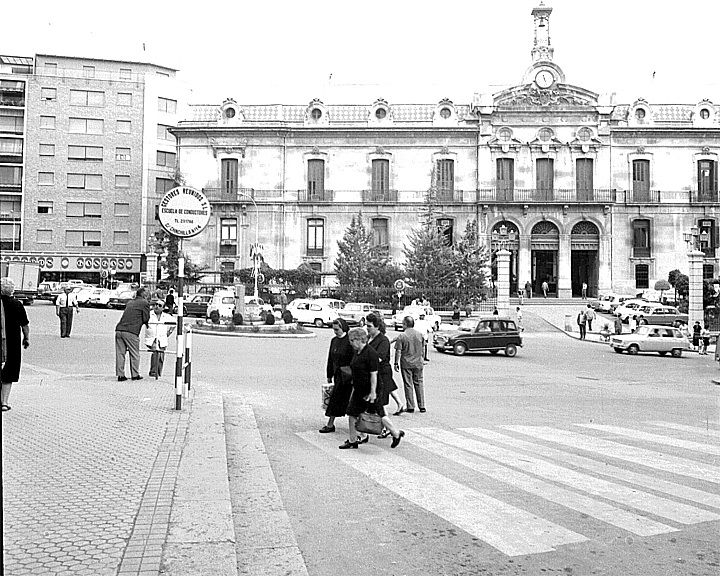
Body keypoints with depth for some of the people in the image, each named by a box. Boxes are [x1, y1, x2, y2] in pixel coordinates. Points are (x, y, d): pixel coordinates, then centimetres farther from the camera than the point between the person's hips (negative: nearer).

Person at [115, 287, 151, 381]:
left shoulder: (130, 302, 23)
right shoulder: (145, 303, 2)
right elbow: (146, 319, -1)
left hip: (119, 330, 6)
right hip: (131, 331, -6)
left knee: (120, 353, 8)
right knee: (134, 354, 7)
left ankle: (120, 375, 10)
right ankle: (135, 374, 13)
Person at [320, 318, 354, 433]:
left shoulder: (349, 341, -13)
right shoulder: (334, 340, 10)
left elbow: (354, 360, -15)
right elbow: (331, 358, 15)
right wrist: (329, 375, 15)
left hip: (346, 375, -7)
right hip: (338, 374, 7)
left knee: (336, 398, -6)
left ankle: (330, 425, 1)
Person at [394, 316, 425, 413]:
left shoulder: (401, 336, -11)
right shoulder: (419, 335, 2)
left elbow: (398, 351, -12)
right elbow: (422, 350, 11)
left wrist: (396, 363, -4)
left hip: (406, 364, -3)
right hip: (418, 363, 4)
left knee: (408, 385, 4)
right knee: (419, 383, 12)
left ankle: (410, 407, 6)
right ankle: (422, 406, 13)